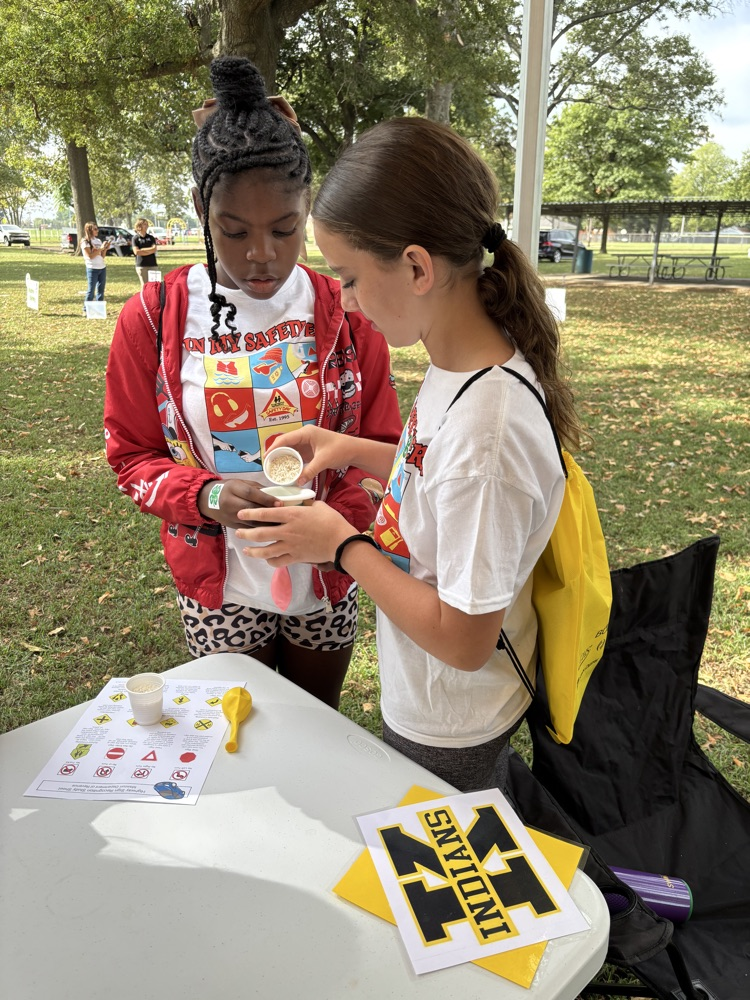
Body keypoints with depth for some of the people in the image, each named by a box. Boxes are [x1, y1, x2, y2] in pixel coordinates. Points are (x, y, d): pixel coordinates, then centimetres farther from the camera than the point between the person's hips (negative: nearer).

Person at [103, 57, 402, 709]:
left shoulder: (346, 315, -8)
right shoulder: (152, 319, -10)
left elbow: (381, 449, -4)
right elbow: (133, 457, -5)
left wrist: (333, 516, -23)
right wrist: (208, 496, -25)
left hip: (327, 581, 1)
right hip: (219, 590, -1)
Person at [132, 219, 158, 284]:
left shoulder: (151, 237, 12)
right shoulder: (135, 238, 2)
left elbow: (154, 249, 0)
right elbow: (136, 252, -8)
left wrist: (142, 250, -6)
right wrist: (150, 251, -4)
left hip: (152, 264, 3)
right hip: (141, 265, -3)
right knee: (144, 285, -5)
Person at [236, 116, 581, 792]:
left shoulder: (486, 423, -37)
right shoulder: (461, 363, -9)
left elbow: (463, 640, -29)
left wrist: (342, 544, -21)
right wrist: (355, 450, -3)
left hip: (450, 742, -8)